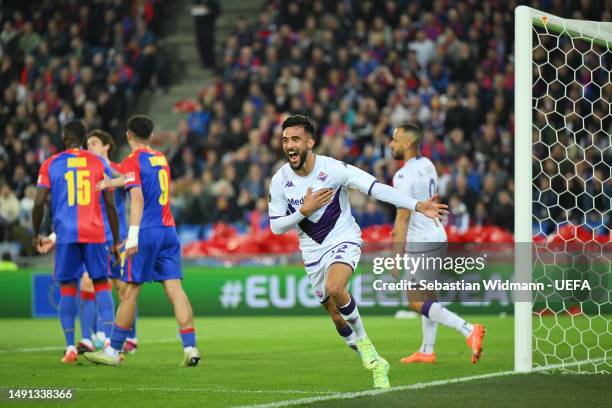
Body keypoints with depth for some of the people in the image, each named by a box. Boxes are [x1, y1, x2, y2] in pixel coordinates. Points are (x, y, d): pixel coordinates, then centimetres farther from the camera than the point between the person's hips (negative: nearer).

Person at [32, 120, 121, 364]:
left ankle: (70, 347, 1)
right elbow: (110, 205, 6)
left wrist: (36, 235, 11)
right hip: (95, 234, 1)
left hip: (66, 234, -1)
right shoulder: (99, 163, 9)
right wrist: (116, 240, 12)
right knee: (102, 284, 6)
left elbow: (39, 203, -2)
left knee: (67, 288, 5)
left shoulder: (51, 165, 5)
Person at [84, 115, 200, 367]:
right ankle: (190, 348, -10)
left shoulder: (133, 161, -4)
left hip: (146, 233, -6)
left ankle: (113, 351, 6)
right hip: (169, 232, 6)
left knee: (130, 291, -1)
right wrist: (110, 183, 46)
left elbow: (137, 197, -16)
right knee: (174, 288, 0)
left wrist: (133, 235, -21)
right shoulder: (161, 159, 17)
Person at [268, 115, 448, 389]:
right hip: (313, 252, 4)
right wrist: (305, 210, -19)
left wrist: (417, 206, -26)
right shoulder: (280, 181, -7)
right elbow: (276, 226, -1)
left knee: (334, 289, -33)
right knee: (336, 315, 6)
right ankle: (374, 363, 27)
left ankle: (363, 340, -10)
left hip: (343, 241, -4)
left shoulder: (333, 169, -17)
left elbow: (375, 188, -19)